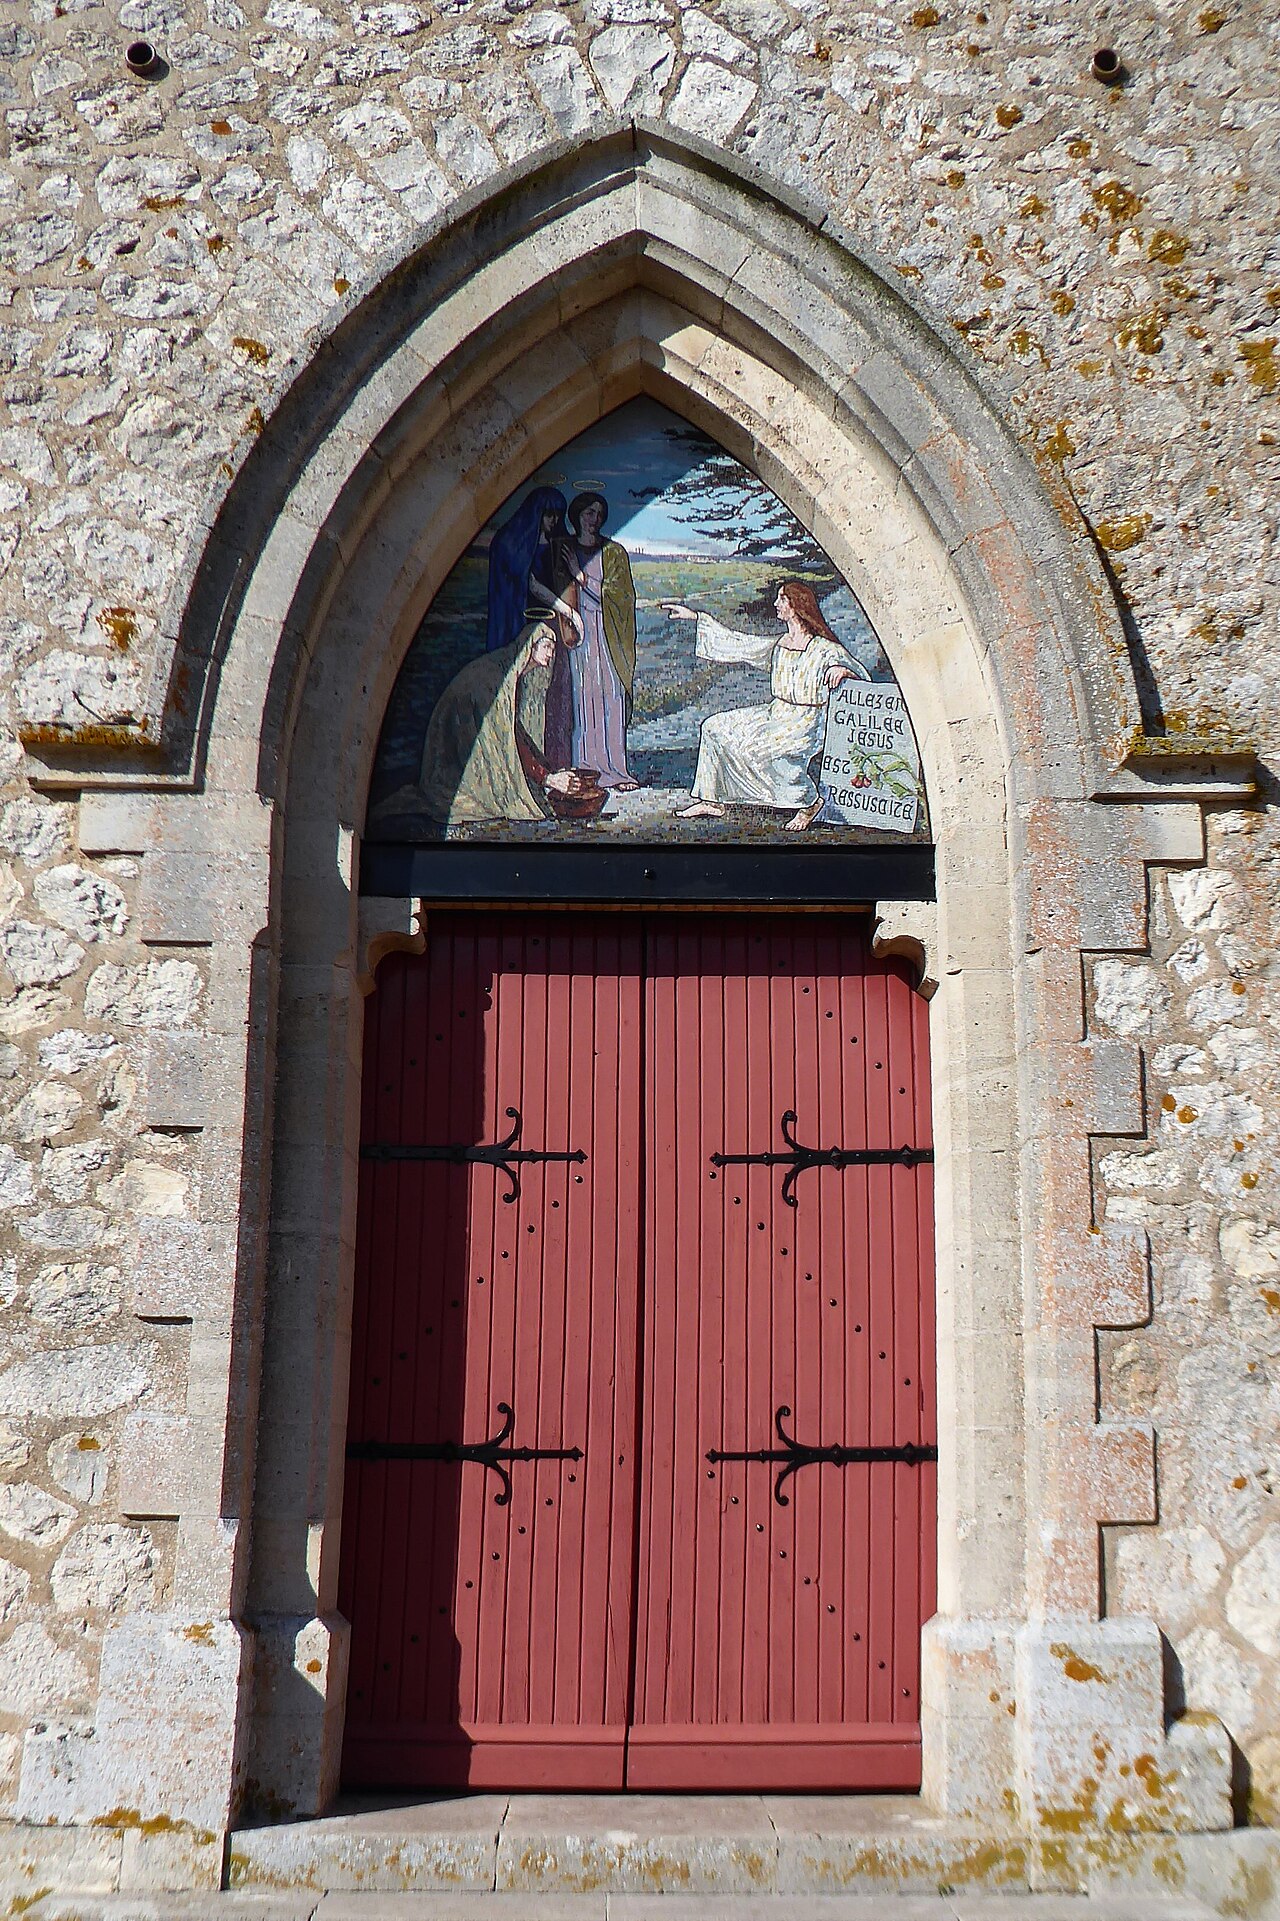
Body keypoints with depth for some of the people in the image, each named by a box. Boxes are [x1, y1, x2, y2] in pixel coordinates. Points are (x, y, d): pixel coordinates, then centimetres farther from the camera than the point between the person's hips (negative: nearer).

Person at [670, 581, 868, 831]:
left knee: (757, 749, -33)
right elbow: (734, 643, 17)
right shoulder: (777, 645, 10)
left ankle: (808, 801, -16)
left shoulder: (823, 648, -10)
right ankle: (712, 801, 7)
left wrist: (842, 669, -35)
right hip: (775, 714, 8)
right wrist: (696, 618, 19)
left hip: (806, 723, -8)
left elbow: (861, 675, -12)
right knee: (715, 727, 2)